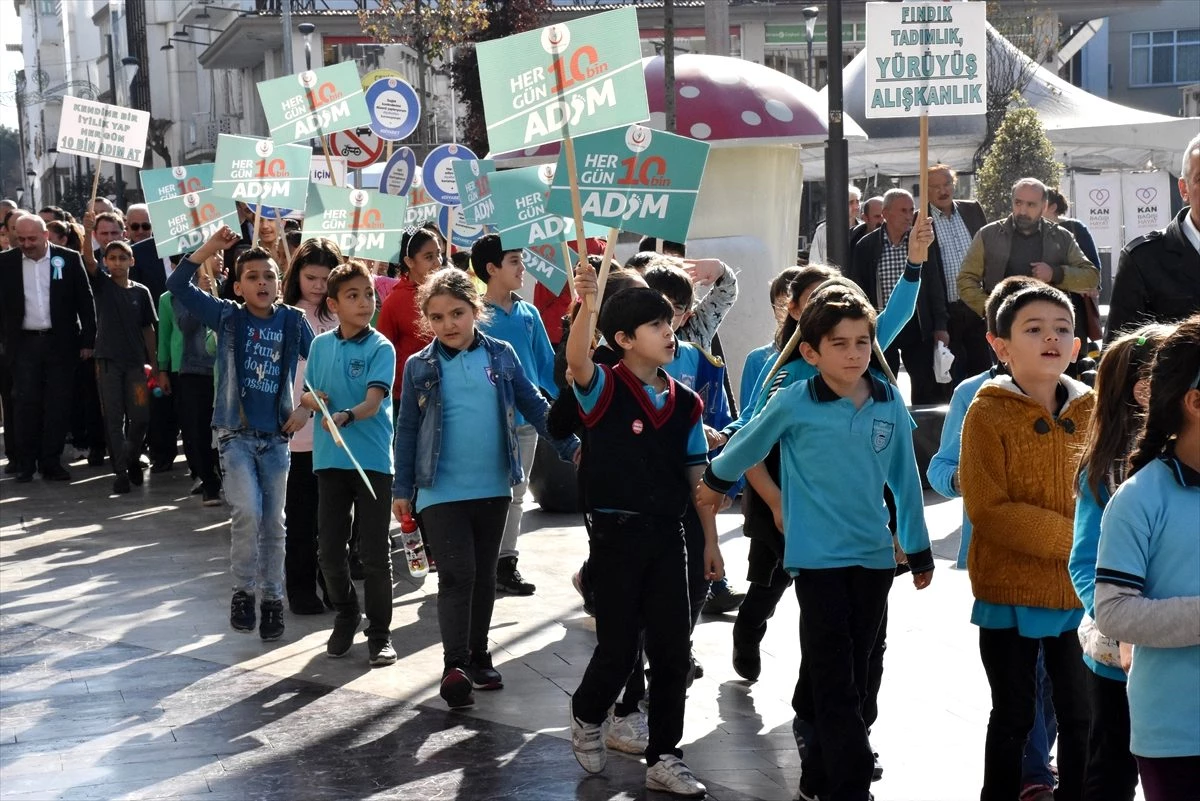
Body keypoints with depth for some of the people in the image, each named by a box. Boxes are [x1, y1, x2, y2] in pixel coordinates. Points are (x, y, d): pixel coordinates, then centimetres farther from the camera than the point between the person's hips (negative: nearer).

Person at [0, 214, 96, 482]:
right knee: (26, 404, 1)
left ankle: (51, 462, 9)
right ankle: (26, 464, 9)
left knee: (58, 404, 2)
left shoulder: (69, 259, -1)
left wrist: (87, 340, 0)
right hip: (24, 343, 1)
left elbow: (85, 301, 2)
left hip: (60, 342, 0)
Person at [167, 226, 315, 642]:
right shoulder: (228, 317, -1)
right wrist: (210, 248, -16)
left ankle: (272, 600, 19)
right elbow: (177, 285, -8)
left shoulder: (293, 321, 1)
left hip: (276, 436, 2)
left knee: (274, 522, 7)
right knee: (248, 512, -18)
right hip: (236, 433, -2)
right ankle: (243, 591, -1)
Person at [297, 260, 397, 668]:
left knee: (374, 552, 0)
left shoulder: (380, 348, -7)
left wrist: (345, 416, -39)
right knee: (330, 549, 8)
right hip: (329, 458, 4)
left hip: (372, 459, -4)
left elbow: (373, 401, -20)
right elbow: (306, 395, 17)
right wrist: (312, 400, -6)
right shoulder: (321, 345, 8)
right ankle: (345, 615, 30)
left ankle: (380, 632, 11)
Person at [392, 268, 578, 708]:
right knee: (457, 574, -10)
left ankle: (479, 656, 24)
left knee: (484, 574, 12)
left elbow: (534, 406, 6)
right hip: (441, 491, -3)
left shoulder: (501, 356, 2)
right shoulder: (420, 367, -1)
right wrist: (402, 489, 1)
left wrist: (570, 446, -2)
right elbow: (407, 431, 3)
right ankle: (455, 665, -7)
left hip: (493, 489, 3)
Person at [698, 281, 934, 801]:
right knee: (835, 686, -7)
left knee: (852, 681, 12)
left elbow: (905, 480, 12)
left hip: (874, 557, 4)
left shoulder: (890, 403, 2)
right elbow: (745, 446, 9)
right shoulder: (792, 404, -9)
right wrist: (714, 482, 24)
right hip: (818, 559, -4)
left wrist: (918, 549, 18)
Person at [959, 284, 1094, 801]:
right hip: (1010, 592, -3)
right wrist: (1075, 537, -20)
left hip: (1081, 593, 3)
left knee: (1083, 717, 11)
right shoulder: (988, 413, -10)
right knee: (1013, 717, 9)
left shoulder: (1091, 410, 3)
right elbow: (989, 510, -17)